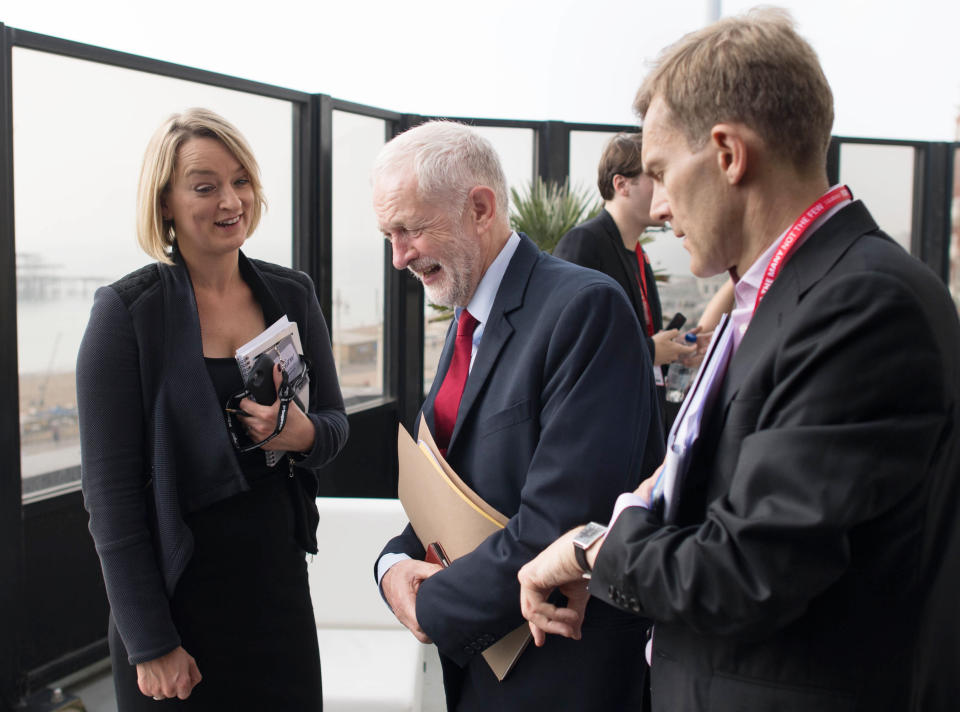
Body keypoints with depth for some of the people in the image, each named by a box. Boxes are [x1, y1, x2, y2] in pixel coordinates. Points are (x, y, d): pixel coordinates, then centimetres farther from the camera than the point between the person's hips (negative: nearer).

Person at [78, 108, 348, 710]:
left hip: (279, 576, 4)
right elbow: (111, 492, -10)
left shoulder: (291, 294, 2)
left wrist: (305, 434, -14)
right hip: (178, 588, -4)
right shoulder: (127, 311, -10)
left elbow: (336, 423, 11)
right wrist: (150, 644, -11)